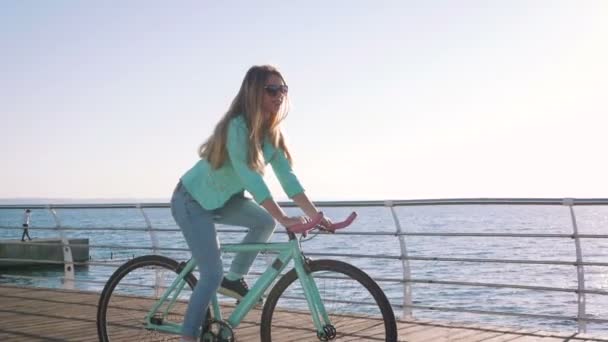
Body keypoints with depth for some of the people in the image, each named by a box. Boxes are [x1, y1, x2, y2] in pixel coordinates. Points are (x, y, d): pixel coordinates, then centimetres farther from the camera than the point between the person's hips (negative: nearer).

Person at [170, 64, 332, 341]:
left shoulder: (271, 133, -5)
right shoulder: (237, 126, -29)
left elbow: (287, 178, -9)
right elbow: (250, 178, -37)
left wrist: (316, 216, -18)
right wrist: (284, 219, -43)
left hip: (221, 199, 8)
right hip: (192, 200, -8)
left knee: (265, 222, -10)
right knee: (212, 275, -13)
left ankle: (234, 280, 8)